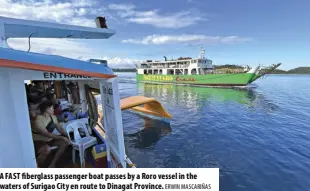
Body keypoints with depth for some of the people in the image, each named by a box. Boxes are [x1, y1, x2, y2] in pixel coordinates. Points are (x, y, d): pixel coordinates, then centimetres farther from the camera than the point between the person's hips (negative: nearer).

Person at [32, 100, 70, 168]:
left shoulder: (53, 117, -3)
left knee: (65, 142, -14)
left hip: (49, 139, 7)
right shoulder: (38, 120, -26)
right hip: (39, 141, -7)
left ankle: (52, 164, -4)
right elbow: (47, 134, -32)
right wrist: (61, 137, -35)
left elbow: (59, 128, 3)